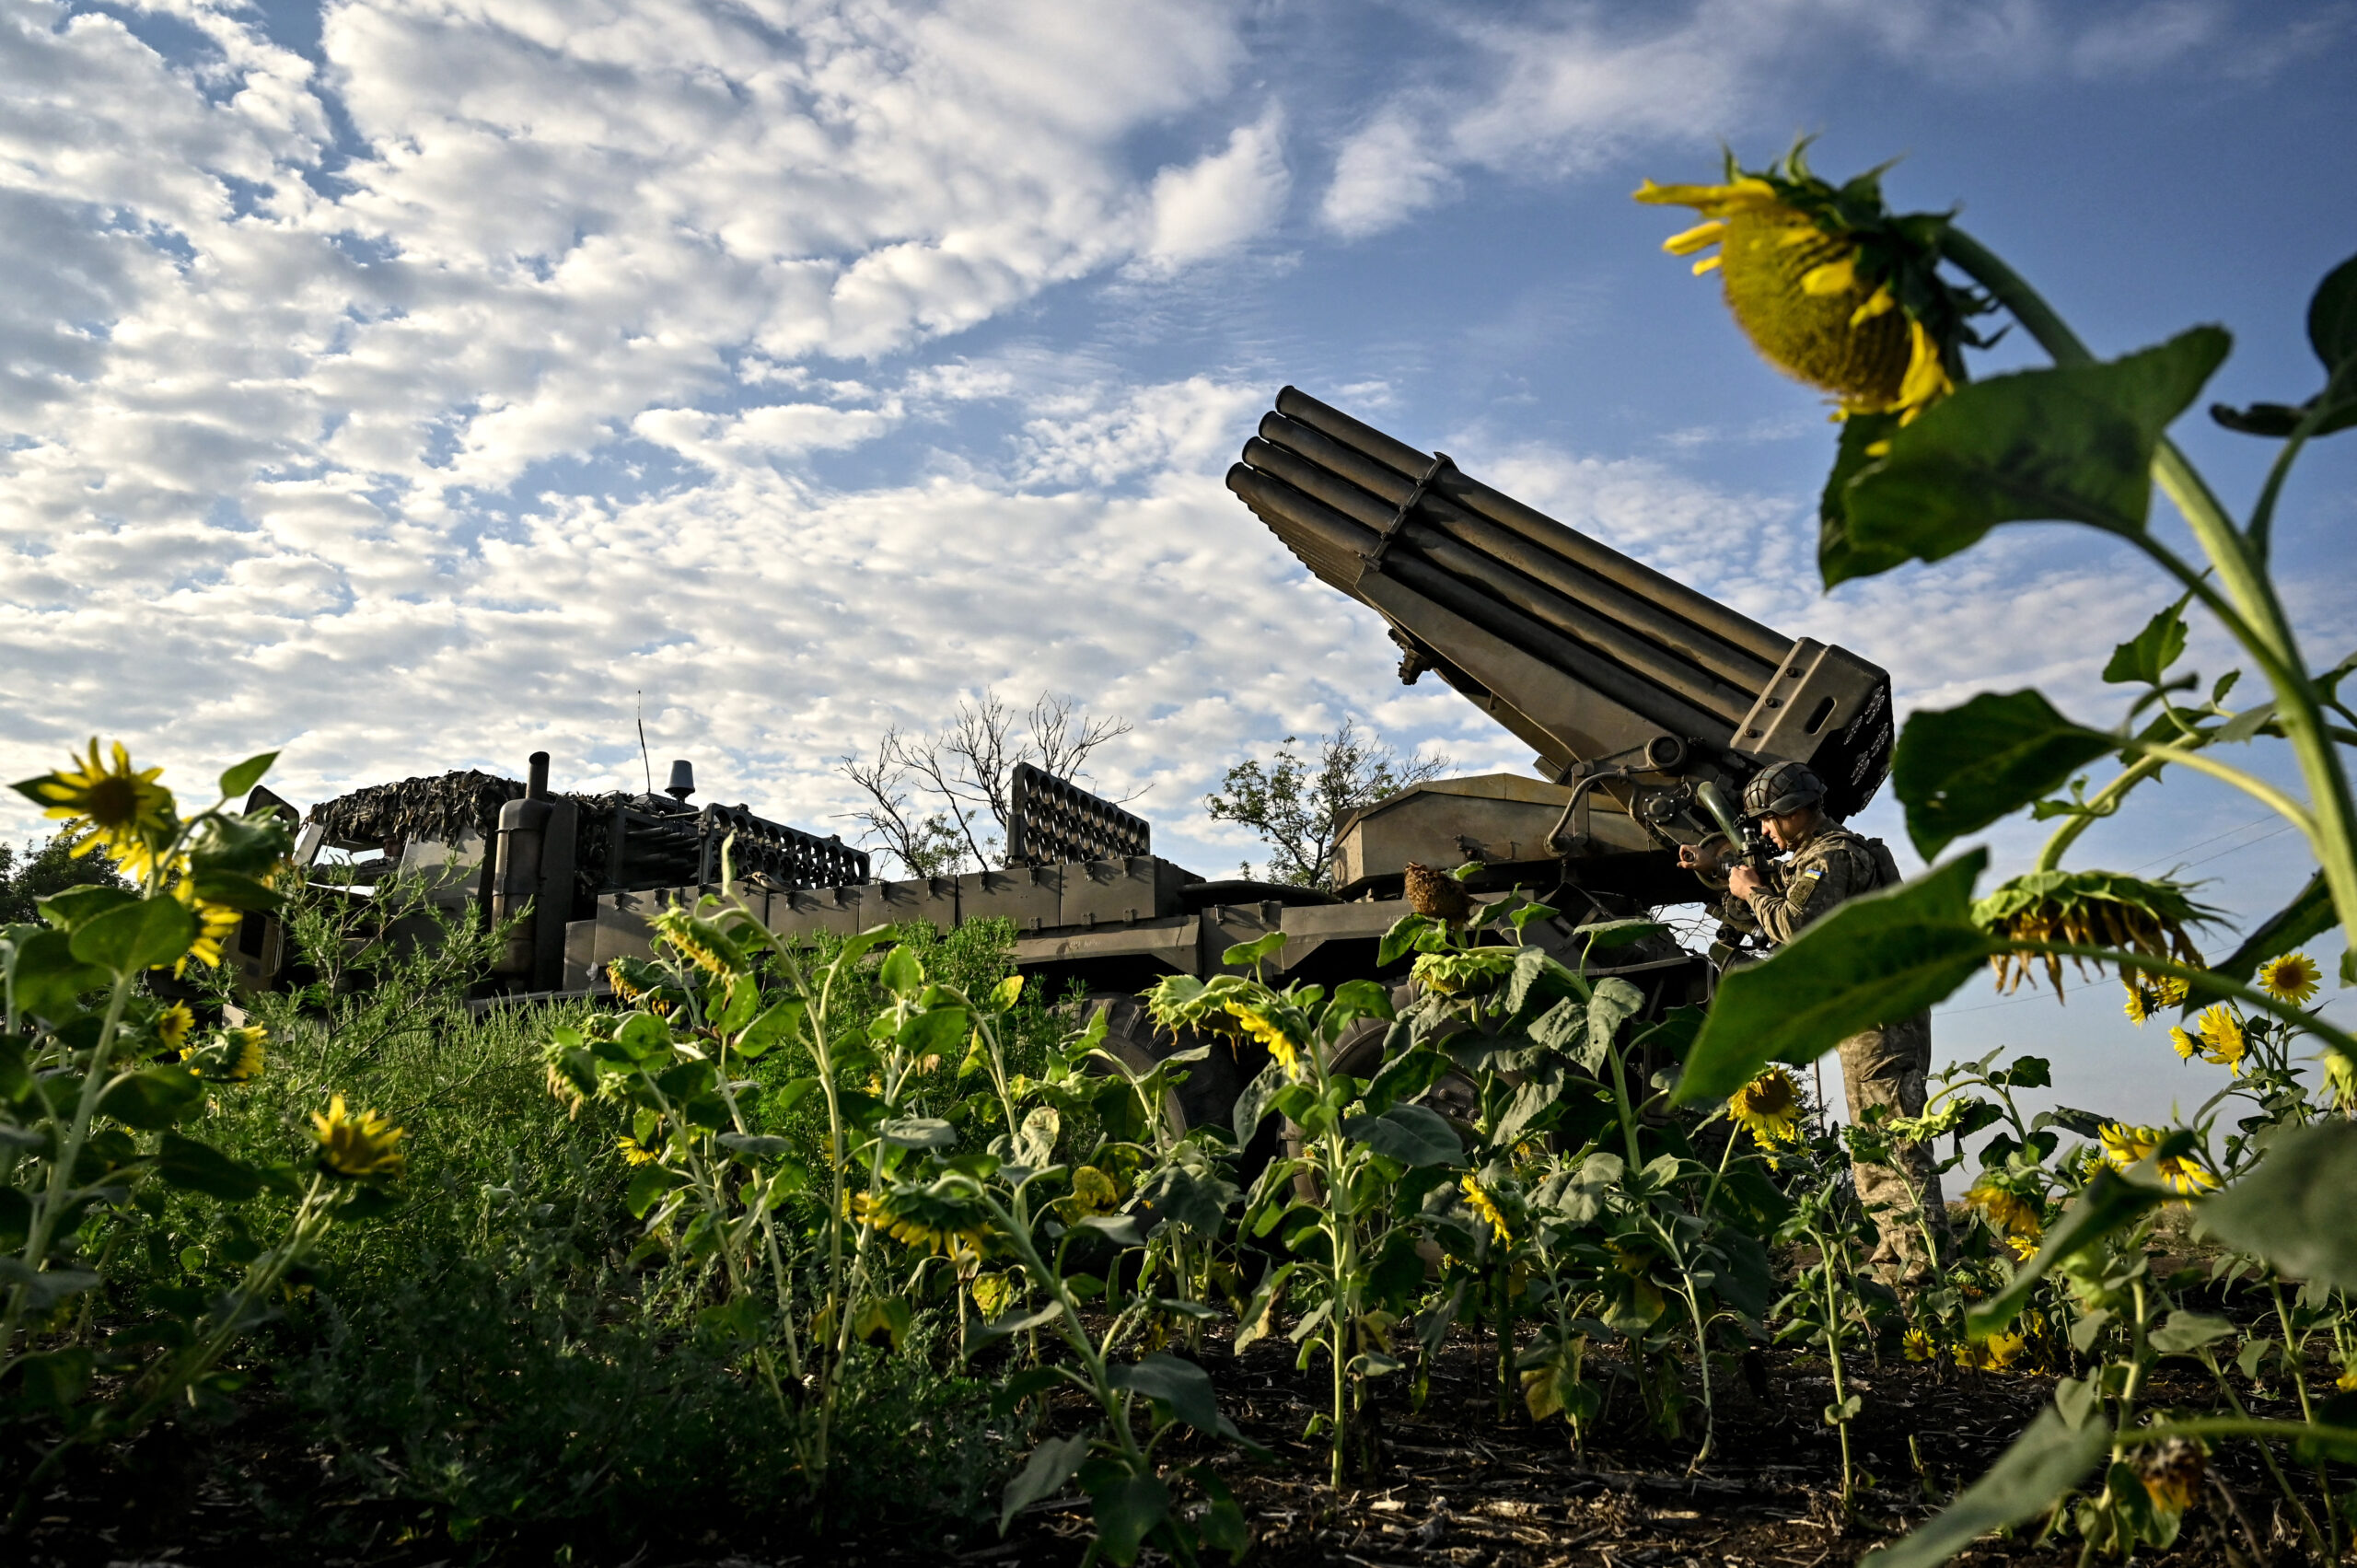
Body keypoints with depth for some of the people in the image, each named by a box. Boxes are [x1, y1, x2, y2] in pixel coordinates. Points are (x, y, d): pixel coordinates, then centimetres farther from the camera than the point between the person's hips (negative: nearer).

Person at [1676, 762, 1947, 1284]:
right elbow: (1751, 919, 25)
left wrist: (1753, 892, -8)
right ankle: (1892, 1259, 17)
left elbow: (1794, 925, -25)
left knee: (1894, 1141, -12)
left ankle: (1922, 1262, -13)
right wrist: (1713, 864, 13)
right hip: (1867, 1018, 11)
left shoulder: (1833, 855, -12)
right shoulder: (1811, 858, 21)